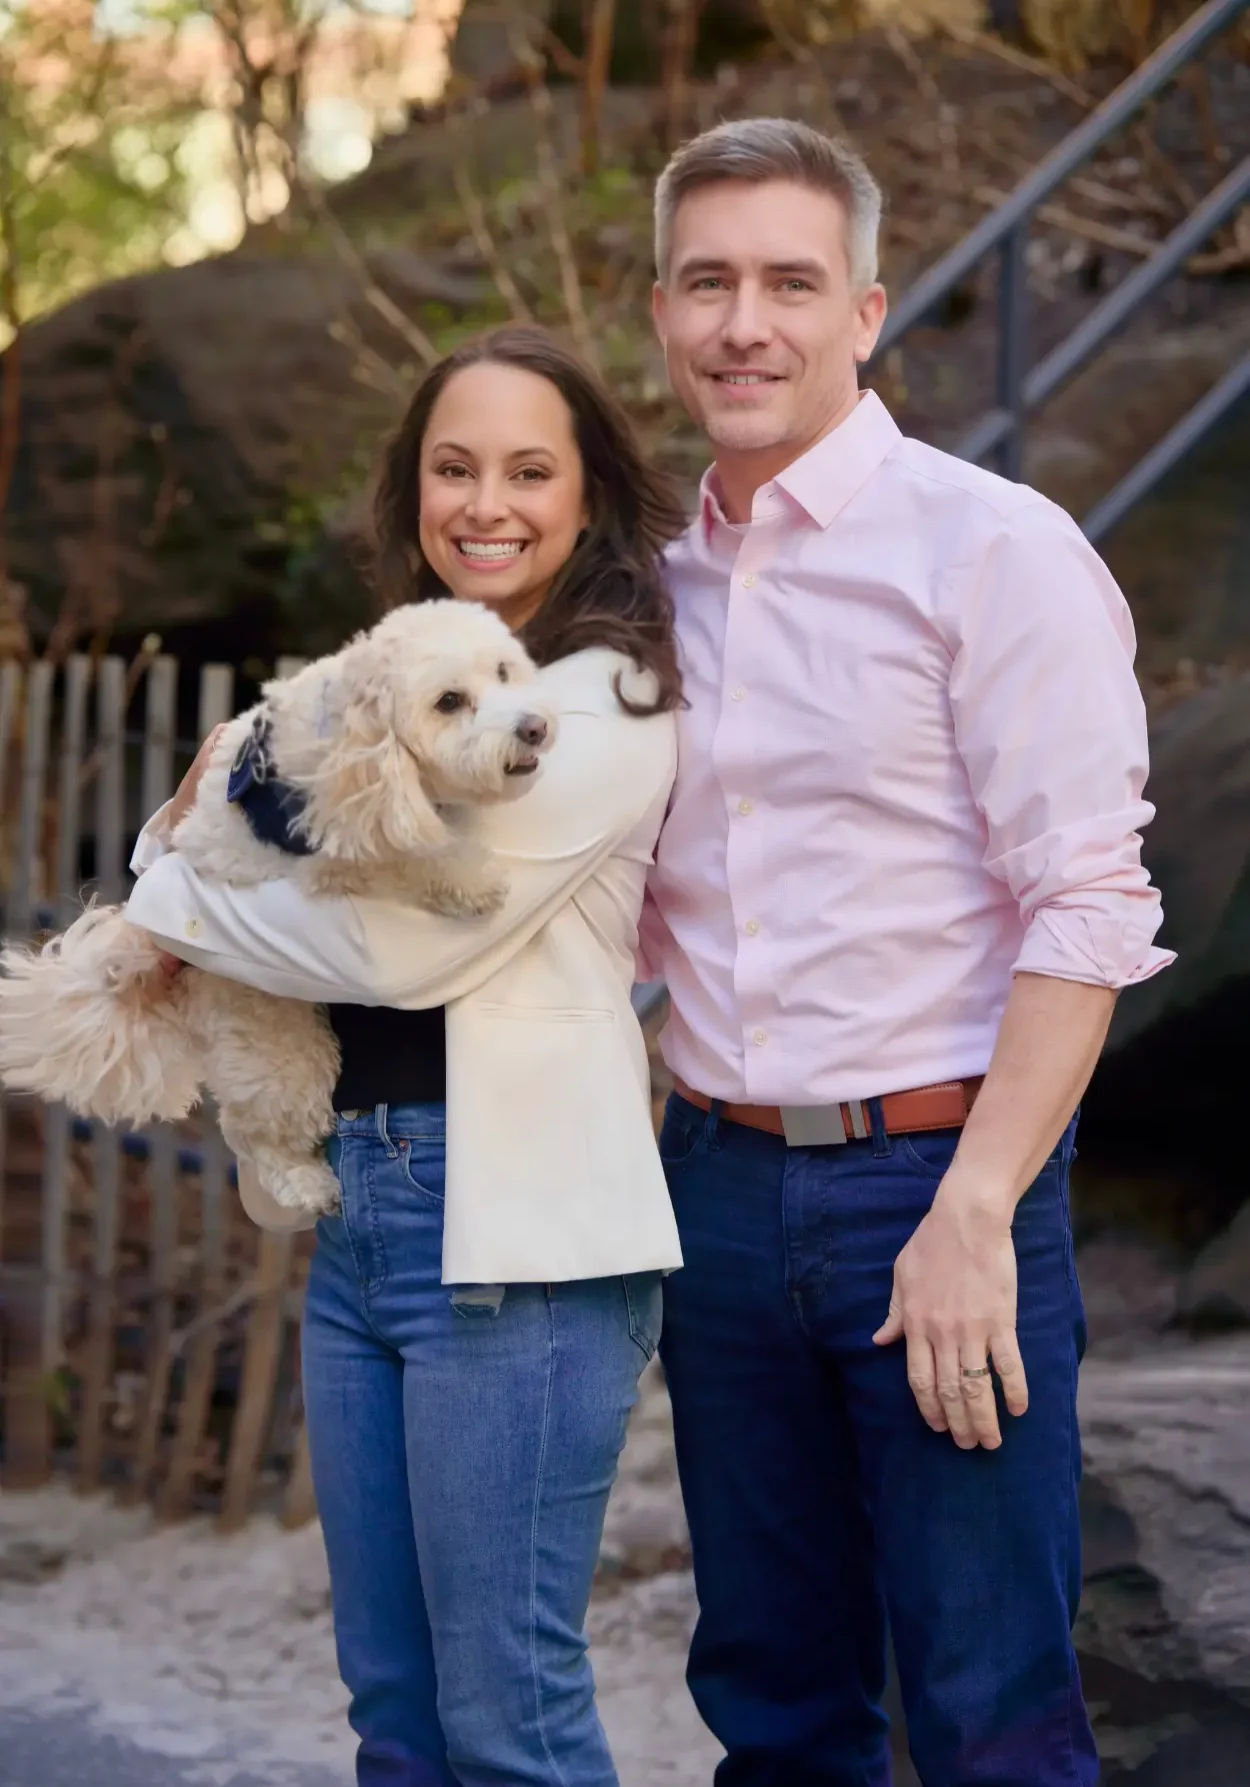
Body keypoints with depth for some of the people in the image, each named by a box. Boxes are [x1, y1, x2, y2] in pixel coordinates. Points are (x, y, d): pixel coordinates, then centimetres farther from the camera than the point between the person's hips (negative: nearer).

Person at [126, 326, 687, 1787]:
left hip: (514, 1224, -8)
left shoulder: (607, 703, -9)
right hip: (359, 1207, 8)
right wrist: (205, 812, -4)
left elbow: (409, 942, -16)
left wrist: (175, 906, -3)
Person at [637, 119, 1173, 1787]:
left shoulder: (992, 550, -7)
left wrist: (974, 1213, -18)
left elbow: (1087, 911, -13)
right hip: (722, 1186, 6)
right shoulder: (662, 582, 11)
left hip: (938, 1175, -6)